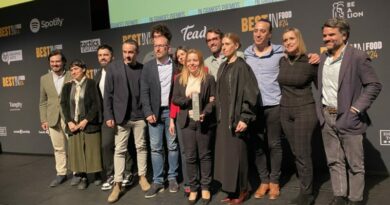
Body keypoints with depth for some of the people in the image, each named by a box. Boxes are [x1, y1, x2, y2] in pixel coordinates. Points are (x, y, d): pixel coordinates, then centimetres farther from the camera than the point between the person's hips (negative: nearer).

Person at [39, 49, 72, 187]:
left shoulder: (72, 77, -2)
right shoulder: (44, 79, 8)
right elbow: (43, 102, 10)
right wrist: (43, 120, 5)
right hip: (53, 119, 3)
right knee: (58, 148, 10)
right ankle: (61, 174, 21)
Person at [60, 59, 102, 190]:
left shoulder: (91, 83, -1)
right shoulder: (67, 87, 13)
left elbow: (96, 104, -7)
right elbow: (64, 105, 9)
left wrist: (86, 120, -14)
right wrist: (69, 122, -5)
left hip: (89, 124, -4)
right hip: (73, 125, 4)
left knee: (92, 151, 0)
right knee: (77, 152, 5)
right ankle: (83, 178, 16)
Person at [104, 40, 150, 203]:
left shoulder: (143, 69, 2)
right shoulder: (113, 67, -1)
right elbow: (108, 94, -2)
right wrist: (108, 116, -7)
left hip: (139, 116, 1)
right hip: (120, 116, -1)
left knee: (141, 147, 11)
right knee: (119, 150, 4)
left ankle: (142, 177, 26)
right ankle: (117, 184, 11)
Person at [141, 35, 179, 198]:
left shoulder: (177, 66, 1)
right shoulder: (148, 67, 4)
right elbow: (144, 92, 1)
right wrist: (148, 113, -8)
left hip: (172, 111, -1)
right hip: (155, 112, 1)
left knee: (172, 146, 7)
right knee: (155, 147, 3)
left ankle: (172, 178, 20)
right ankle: (157, 181, 12)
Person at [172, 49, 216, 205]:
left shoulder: (209, 78, -1)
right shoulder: (180, 79, 7)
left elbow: (213, 100, -4)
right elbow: (174, 99, 5)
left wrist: (205, 113, -20)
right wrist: (188, 99, -13)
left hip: (204, 122, -2)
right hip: (187, 122, 2)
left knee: (205, 155, 6)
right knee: (190, 156, 6)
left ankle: (205, 187, 18)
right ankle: (193, 188, 17)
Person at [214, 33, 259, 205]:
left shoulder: (241, 66, -11)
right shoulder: (222, 67, 12)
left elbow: (250, 94, -16)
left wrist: (245, 118, -20)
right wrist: (219, 115, 13)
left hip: (236, 117, -7)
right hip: (223, 117, 8)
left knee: (236, 154, 1)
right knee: (225, 154, 11)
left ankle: (241, 190, 18)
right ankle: (232, 190, 23)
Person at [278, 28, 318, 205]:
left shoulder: (310, 63, -9)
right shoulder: (282, 61, 4)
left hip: (305, 111, -5)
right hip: (285, 112, 5)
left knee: (302, 153, -3)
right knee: (295, 152, 11)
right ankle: (305, 186, 24)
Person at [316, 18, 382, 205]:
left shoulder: (358, 57, -9)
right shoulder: (323, 58, 10)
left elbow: (374, 85, -9)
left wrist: (356, 108, -15)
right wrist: (321, 111, 10)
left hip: (348, 118, -6)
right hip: (327, 118, 6)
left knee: (355, 163, 6)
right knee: (334, 161, 13)